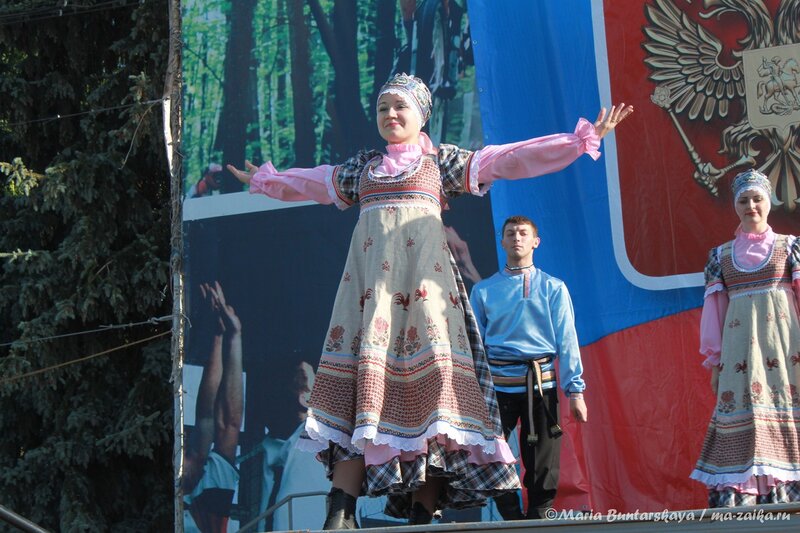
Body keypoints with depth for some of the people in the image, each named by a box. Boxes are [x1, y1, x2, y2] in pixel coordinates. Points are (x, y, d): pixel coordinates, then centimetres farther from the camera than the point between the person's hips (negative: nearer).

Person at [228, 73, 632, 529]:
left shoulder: (442, 161, 13)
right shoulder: (362, 167, 24)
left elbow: (510, 160, 8)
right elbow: (308, 182, 40)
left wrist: (583, 140, 2)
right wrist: (263, 180, 53)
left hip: (422, 271, -3)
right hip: (370, 276, 3)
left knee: (427, 372, -14)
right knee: (362, 371, -10)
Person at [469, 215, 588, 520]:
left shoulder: (553, 288, 10)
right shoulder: (483, 290, 11)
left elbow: (567, 341, 5)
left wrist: (575, 390, -3)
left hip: (542, 383, 0)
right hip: (498, 383, 0)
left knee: (544, 464, 0)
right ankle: (514, 522, 6)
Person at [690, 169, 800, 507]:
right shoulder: (720, 256, 13)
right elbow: (714, 309, 12)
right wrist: (715, 362, 6)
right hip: (739, 351, 1)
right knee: (742, 422, -7)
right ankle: (734, 500, -12)